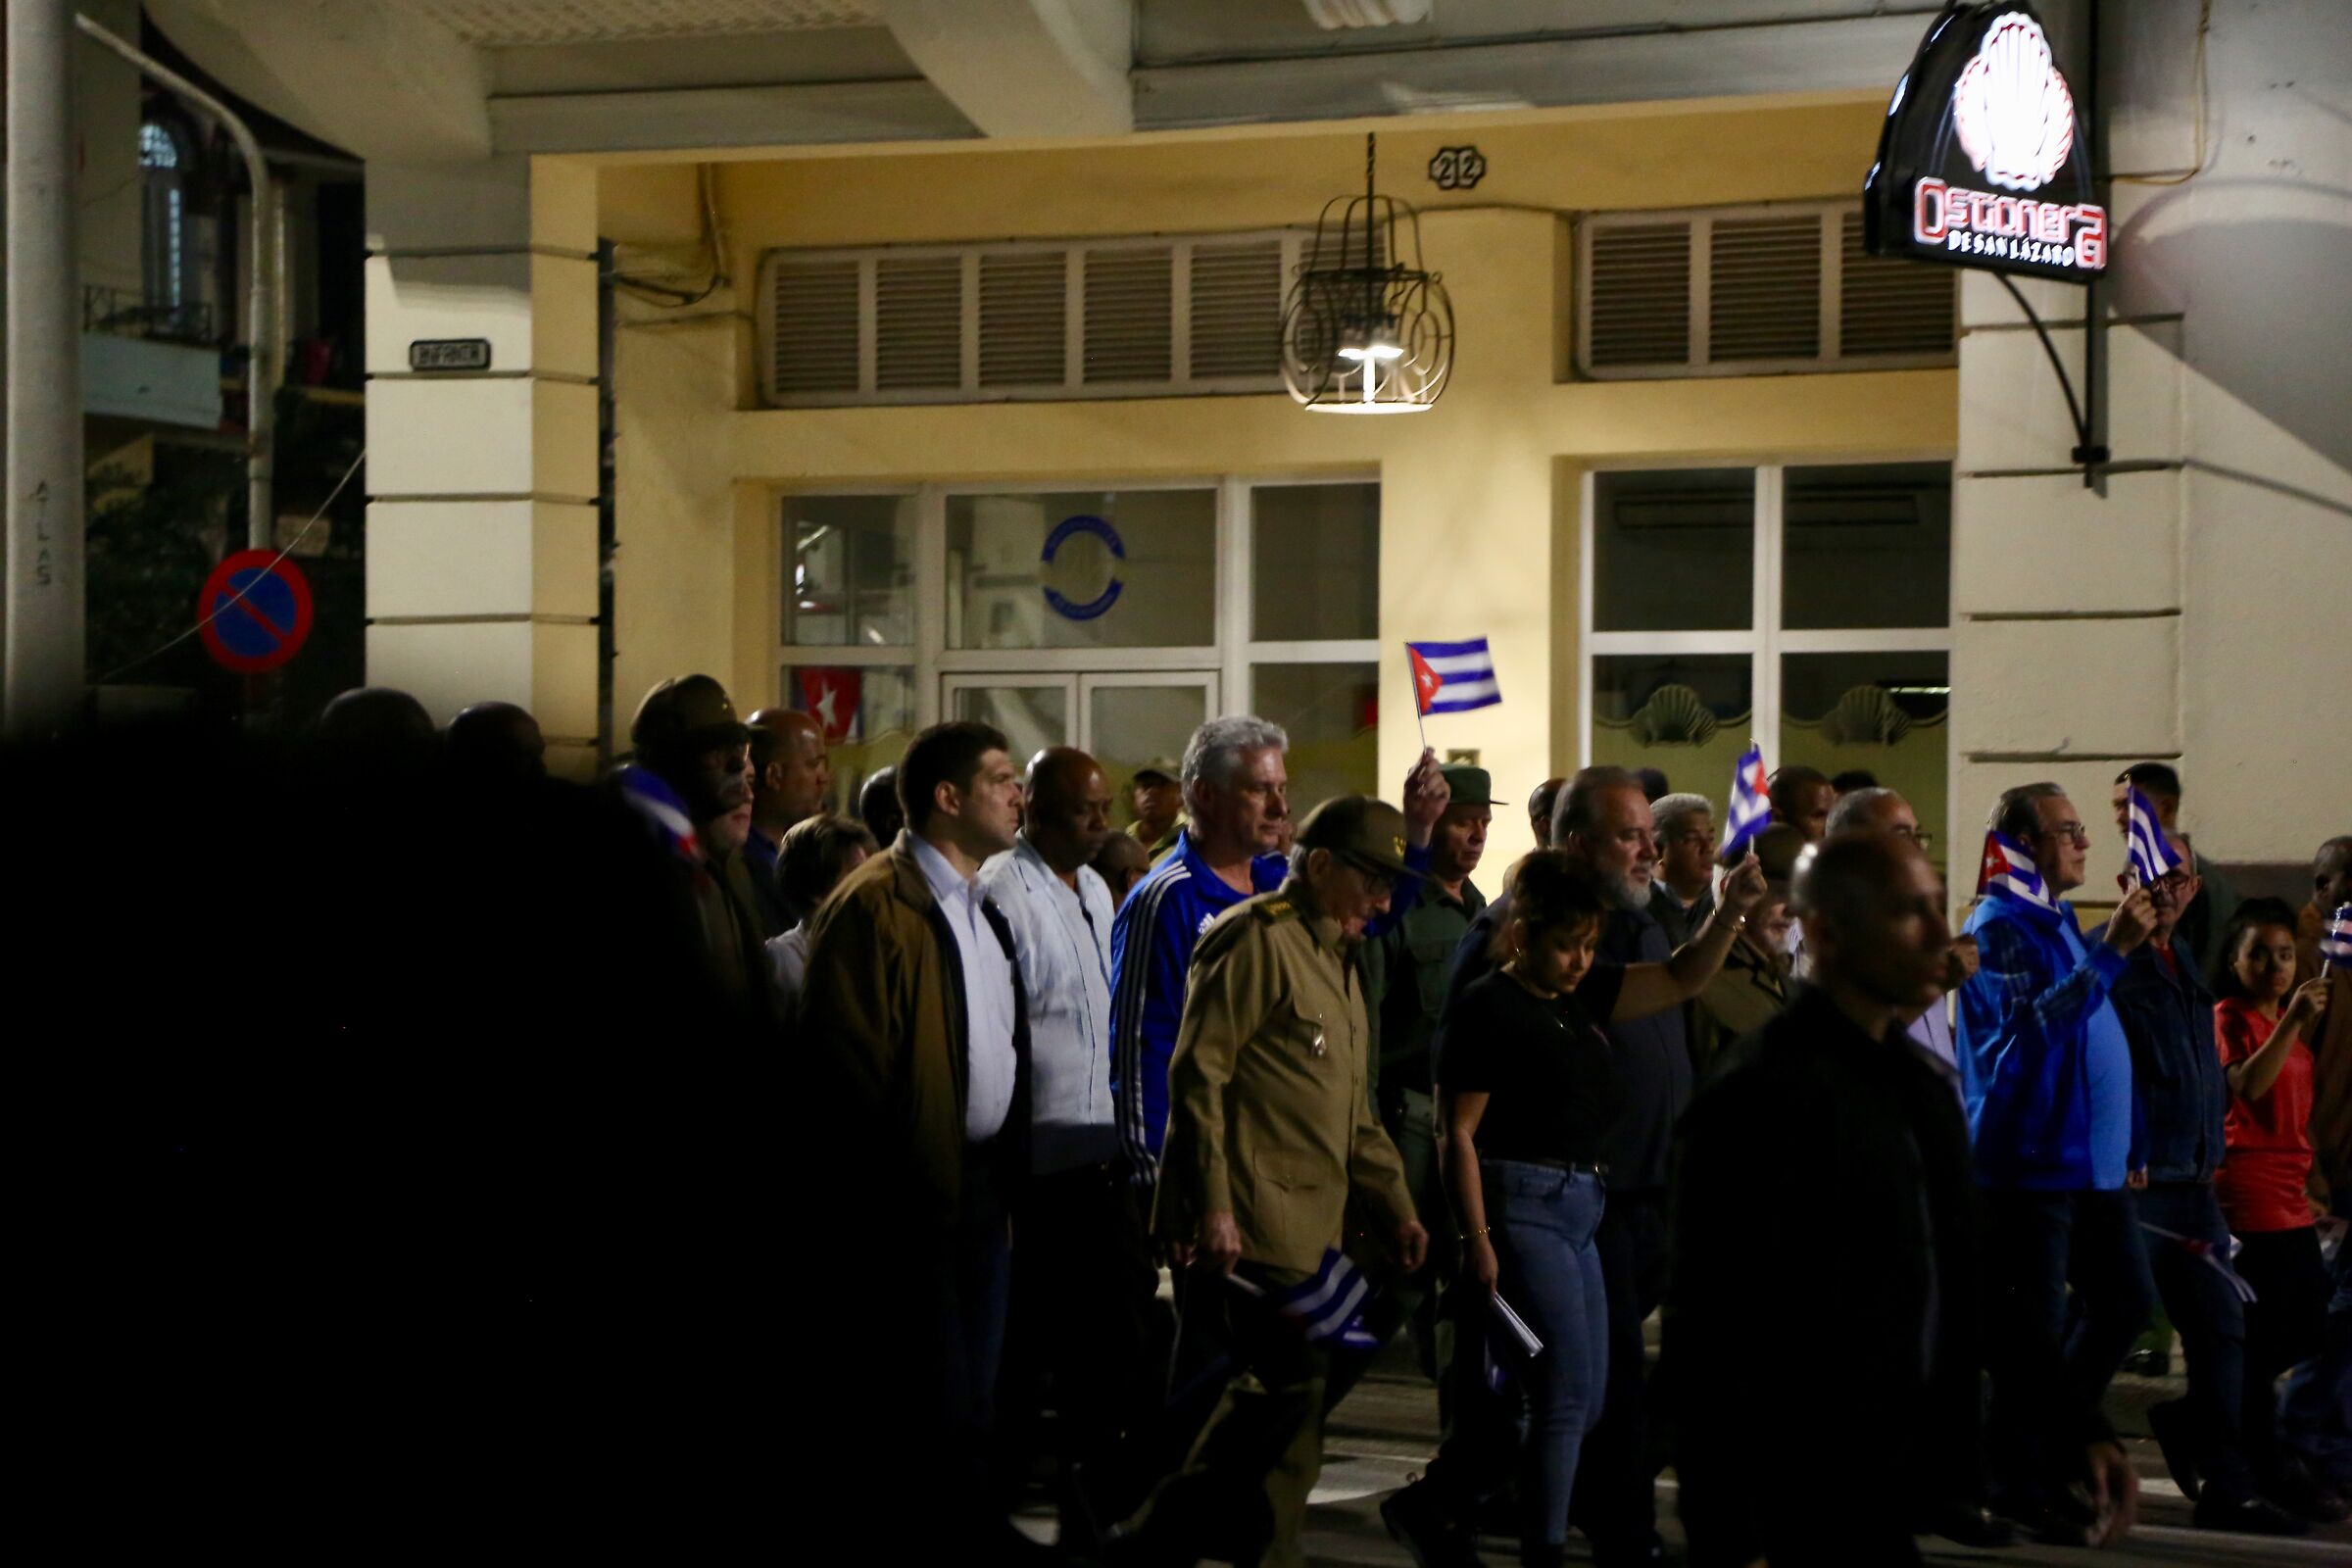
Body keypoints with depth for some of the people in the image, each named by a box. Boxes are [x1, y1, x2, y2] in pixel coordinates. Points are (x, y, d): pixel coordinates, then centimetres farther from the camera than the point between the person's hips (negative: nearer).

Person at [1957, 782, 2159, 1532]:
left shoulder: (2061, 923, 16)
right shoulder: (1999, 928, -12)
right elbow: (2034, 1021, -26)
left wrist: (2129, 1144, 20)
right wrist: (2113, 949, -29)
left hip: (2095, 1161, 9)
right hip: (2032, 1161, -9)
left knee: (2126, 1302, 10)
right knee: (2031, 1330, -3)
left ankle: (2052, 1445, 25)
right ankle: (2019, 1479, 10)